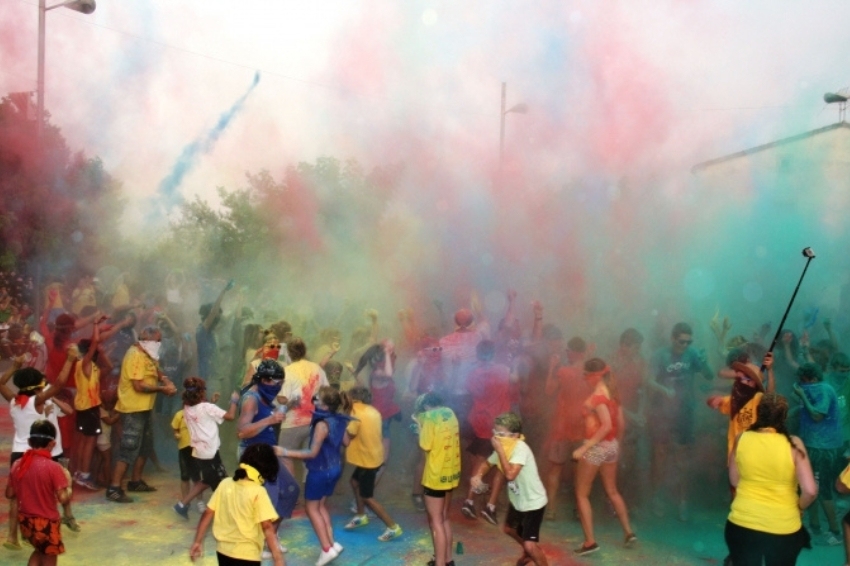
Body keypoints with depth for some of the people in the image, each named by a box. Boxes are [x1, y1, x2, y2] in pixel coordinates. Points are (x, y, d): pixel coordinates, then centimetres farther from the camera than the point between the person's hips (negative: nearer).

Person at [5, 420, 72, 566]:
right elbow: (63, 498, -21)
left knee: (40, 551, 30)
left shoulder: (17, 464, -3)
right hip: (46, 522, -6)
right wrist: (68, 481, -5)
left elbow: (9, 494, 6)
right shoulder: (53, 467, -20)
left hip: (25, 520, 6)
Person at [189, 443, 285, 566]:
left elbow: (207, 514, 2)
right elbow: (267, 527, -24)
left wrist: (197, 541, 12)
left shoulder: (225, 484, -2)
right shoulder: (258, 492, -18)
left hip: (223, 550, 7)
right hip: (246, 555, -6)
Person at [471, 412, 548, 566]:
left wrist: (500, 450, -39)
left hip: (533, 502, -9)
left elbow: (510, 474, -43)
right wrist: (478, 475, -11)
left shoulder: (520, 448, -31)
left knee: (530, 545, -18)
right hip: (517, 500, 9)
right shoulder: (503, 448, -6)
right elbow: (487, 463, 10)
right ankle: (528, 553, 56)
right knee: (509, 529, 30)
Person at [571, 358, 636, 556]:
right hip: (610, 446, 8)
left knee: (581, 494, 4)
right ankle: (629, 532, 27)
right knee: (612, 491, 23)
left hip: (595, 447, -8)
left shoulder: (597, 395, -19)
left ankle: (590, 541, 3)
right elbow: (620, 424, 9)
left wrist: (584, 447, -24)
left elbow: (606, 425, -26)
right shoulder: (612, 393, 6)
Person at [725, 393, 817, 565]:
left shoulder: (742, 439, -8)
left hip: (742, 523, 1)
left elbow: (734, 481, 2)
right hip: (783, 527, -1)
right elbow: (810, 491, -15)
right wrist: (799, 506, 3)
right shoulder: (793, 444, -13)